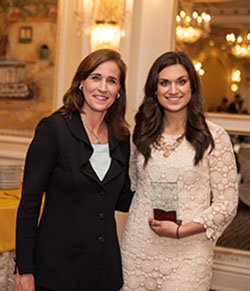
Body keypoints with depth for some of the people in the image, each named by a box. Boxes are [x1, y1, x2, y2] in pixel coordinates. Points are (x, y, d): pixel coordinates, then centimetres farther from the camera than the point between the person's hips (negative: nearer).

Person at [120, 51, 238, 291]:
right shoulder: (143, 133, 6)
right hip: (138, 250, 3)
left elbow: (227, 204, -6)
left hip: (187, 254, -3)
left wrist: (181, 230, -14)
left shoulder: (214, 137, -6)